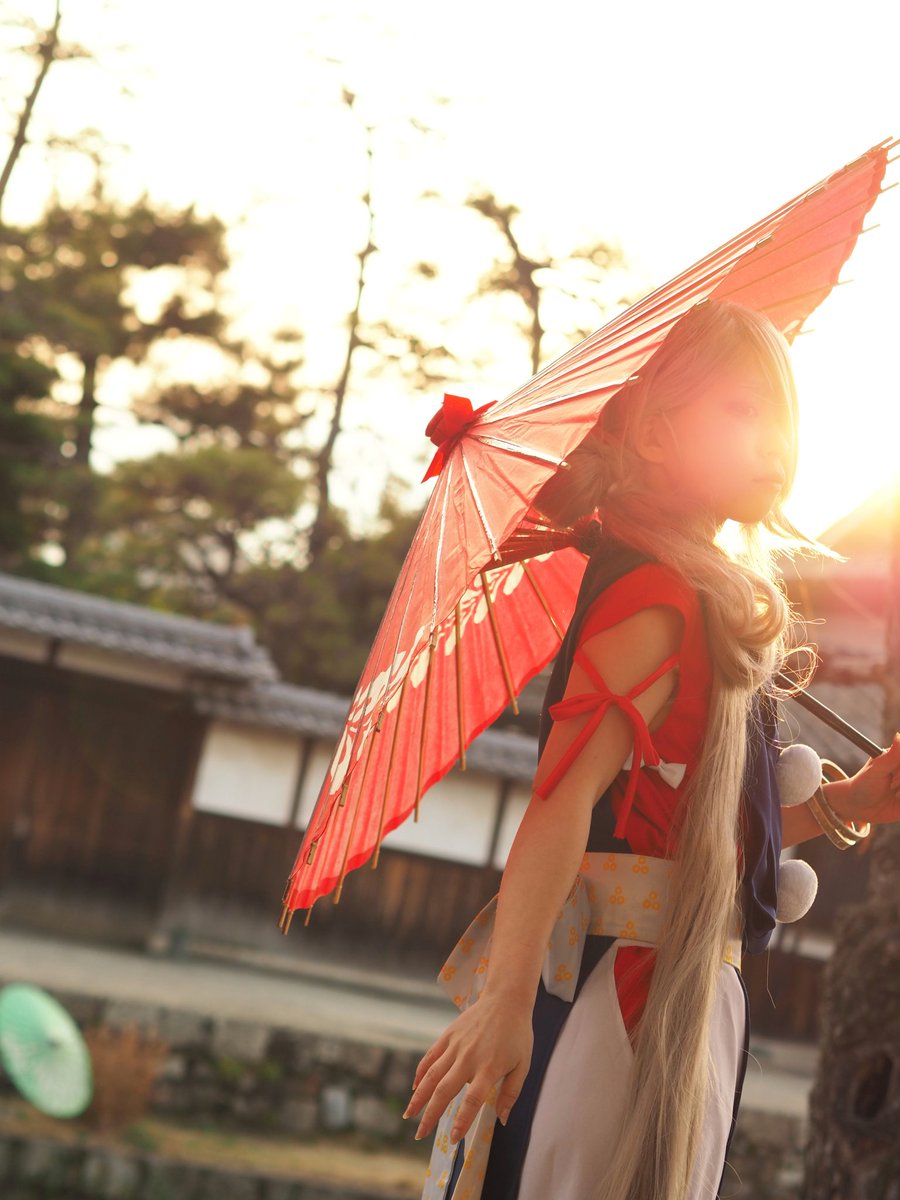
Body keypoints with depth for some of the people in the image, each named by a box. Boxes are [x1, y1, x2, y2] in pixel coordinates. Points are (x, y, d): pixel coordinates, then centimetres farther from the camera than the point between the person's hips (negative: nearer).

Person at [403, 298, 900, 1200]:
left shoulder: (717, 603, 16)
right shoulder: (658, 593, -13)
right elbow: (565, 792, -26)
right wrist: (506, 996, -34)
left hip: (689, 1002, 10)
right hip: (618, 981, -10)